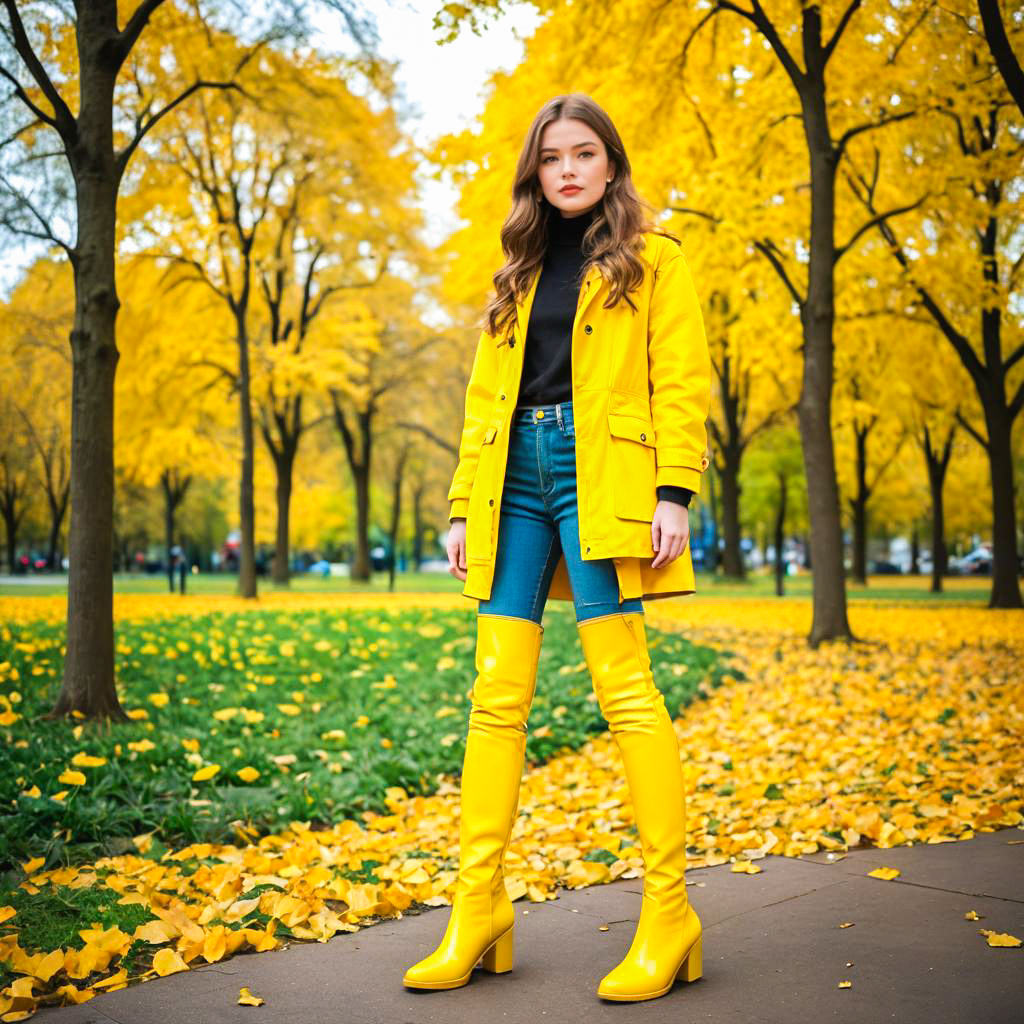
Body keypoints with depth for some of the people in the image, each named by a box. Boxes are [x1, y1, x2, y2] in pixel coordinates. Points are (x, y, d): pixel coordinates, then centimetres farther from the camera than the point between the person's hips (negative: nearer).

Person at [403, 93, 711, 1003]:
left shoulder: (653, 258, 9)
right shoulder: (518, 271, 23)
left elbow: (681, 381, -1)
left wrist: (674, 495, -13)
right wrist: (464, 507, 12)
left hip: (598, 477, -5)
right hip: (516, 483, 5)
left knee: (625, 692, -10)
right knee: (498, 695, 0)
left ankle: (669, 915, -1)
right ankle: (478, 911, 6)